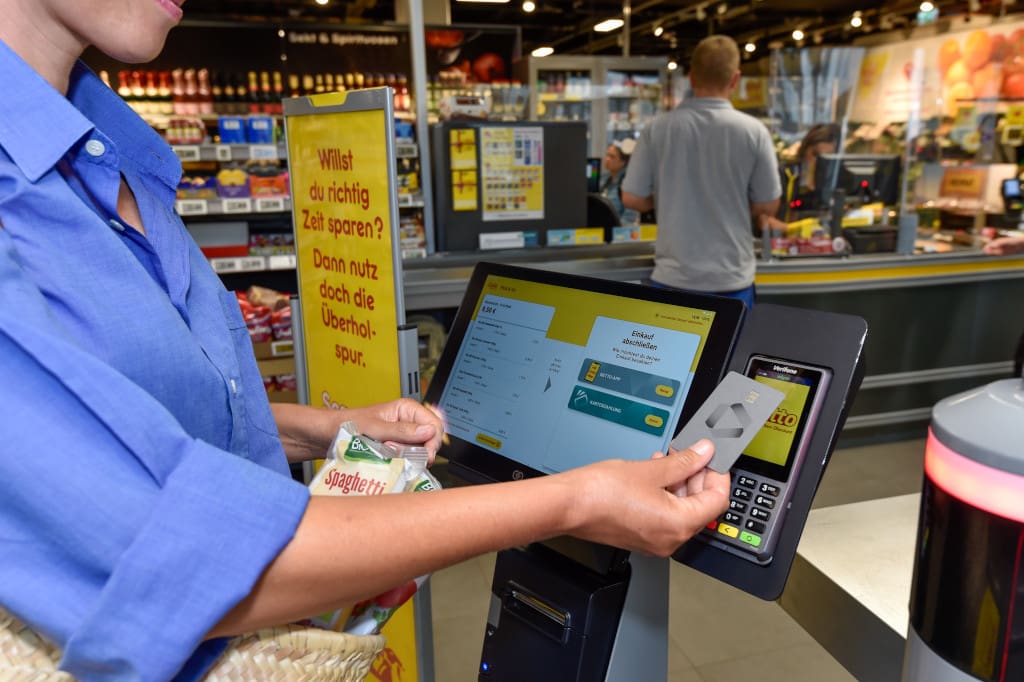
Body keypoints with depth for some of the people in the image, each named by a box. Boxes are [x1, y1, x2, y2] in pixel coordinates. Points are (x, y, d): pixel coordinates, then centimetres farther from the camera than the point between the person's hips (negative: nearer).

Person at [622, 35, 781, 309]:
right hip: (731, 279, 0)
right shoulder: (753, 131, -8)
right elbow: (768, 205, -1)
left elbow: (632, 198, -2)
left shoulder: (658, 128, -7)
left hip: (672, 278, 1)